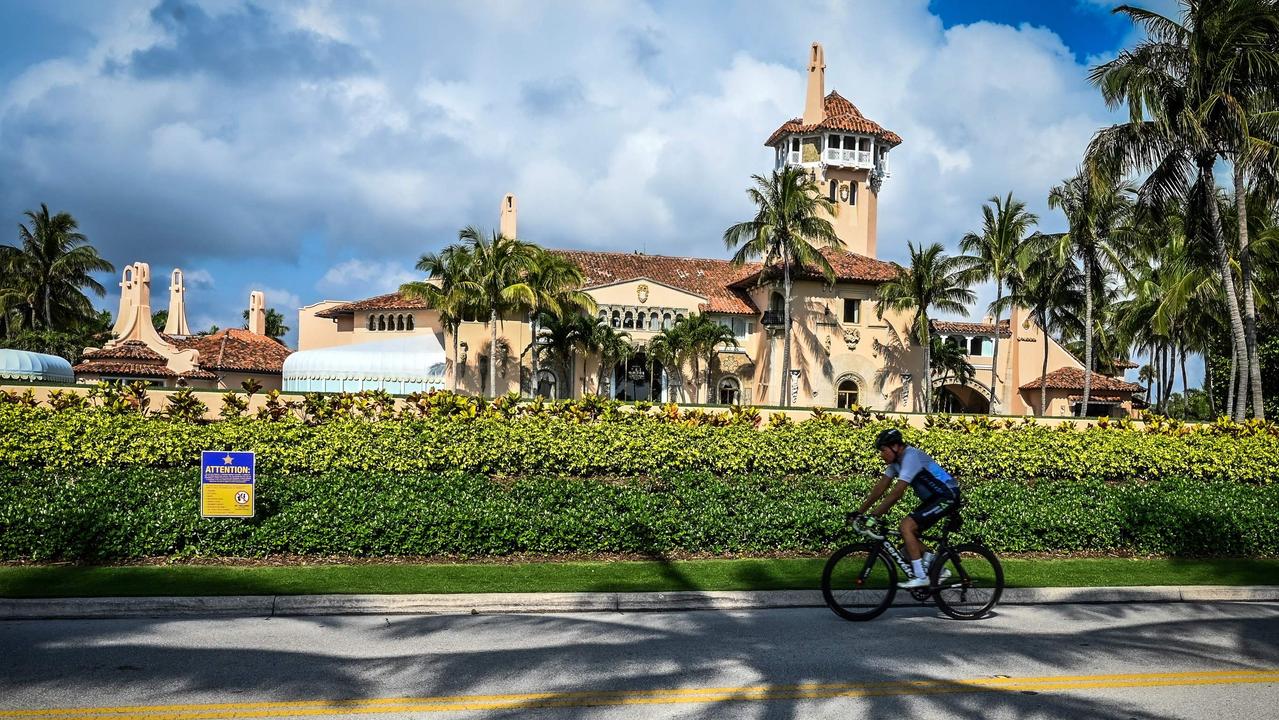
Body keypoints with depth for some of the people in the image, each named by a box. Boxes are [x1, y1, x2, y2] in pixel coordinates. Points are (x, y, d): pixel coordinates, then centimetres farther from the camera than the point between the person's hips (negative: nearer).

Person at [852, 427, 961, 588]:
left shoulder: (911, 456, -23)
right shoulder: (896, 460, 6)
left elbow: (897, 492, -28)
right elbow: (880, 487, 7)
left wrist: (875, 515, -27)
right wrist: (860, 511, 2)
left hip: (947, 497, -10)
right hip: (933, 498, 10)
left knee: (906, 526, -19)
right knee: (909, 533, 4)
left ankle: (920, 577, -15)